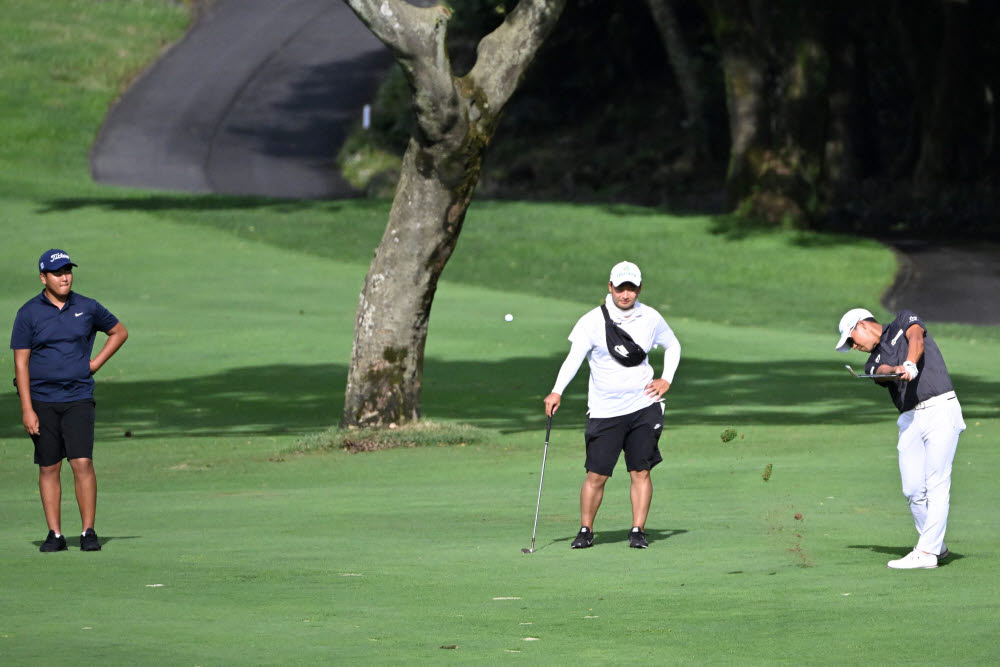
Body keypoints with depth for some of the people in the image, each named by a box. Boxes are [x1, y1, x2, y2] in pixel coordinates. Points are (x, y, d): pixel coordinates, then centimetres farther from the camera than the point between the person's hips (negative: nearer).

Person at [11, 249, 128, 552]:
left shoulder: (87, 308, 4)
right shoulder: (29, 314, -1)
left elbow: (119, 332, 20)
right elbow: (21, 363, -3)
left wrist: (95, 364, 7)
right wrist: (27, 410, -10)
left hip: (78, 399, 0)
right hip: (42, 400, 0)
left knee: (82, 463, -10)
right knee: (48, 468, 3)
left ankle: (88, 532, -4)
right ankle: (55, 535, 8)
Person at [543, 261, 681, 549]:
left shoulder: (651, 318, 4)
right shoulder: (593, 321, -7)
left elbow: (672, 346, 22)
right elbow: (574, 357, -16)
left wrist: (666, 379, 9)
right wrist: (557, 392, -28)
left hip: (643, 406, 2)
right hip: (605, 411, -2)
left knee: (641, 471, -1)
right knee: (597, 474, -4)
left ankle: (638, 531, 6)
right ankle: (585, 530, 10)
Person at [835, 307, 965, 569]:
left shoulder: (904, 321, 10)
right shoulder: (874, 363, 19)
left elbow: (916, 340, -12)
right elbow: (884, 371, -5)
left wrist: (910, 364, -33)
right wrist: (897, 370, -29)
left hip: (941, 408, -6)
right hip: (911, 420, 6)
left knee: (936, 484, -11)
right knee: (913, 489, -1)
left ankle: (926, 552, -15)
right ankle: (936, 545, 15)